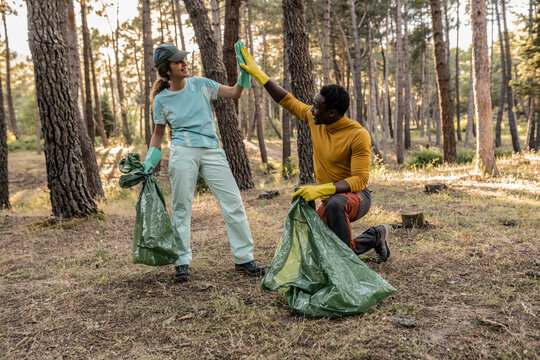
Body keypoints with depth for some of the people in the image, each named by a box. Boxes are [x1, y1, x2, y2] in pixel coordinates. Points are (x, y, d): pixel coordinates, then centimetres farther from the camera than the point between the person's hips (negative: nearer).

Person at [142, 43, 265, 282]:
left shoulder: (200, 84, 8)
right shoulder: (162, 99, 5)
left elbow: (234, 93, 6)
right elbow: (158, 133, 12)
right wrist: (148, 163, 3)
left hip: (212, 151, 2)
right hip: (183, 153, -2)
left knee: (233, 202, -3)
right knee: (181, 208, 1)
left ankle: (244, 258, 6)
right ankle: (182, 262, 15)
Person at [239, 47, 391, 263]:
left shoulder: (358, 135, -22)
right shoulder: (315, 120, -3)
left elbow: (359, 180, -27)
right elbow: (287, 101, 9)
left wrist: (321, 189, -38)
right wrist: (257, 73, 7)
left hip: (356, 196, -8)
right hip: (331, 198, 8)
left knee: (334, 203, -42)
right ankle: (375, 236, 22)